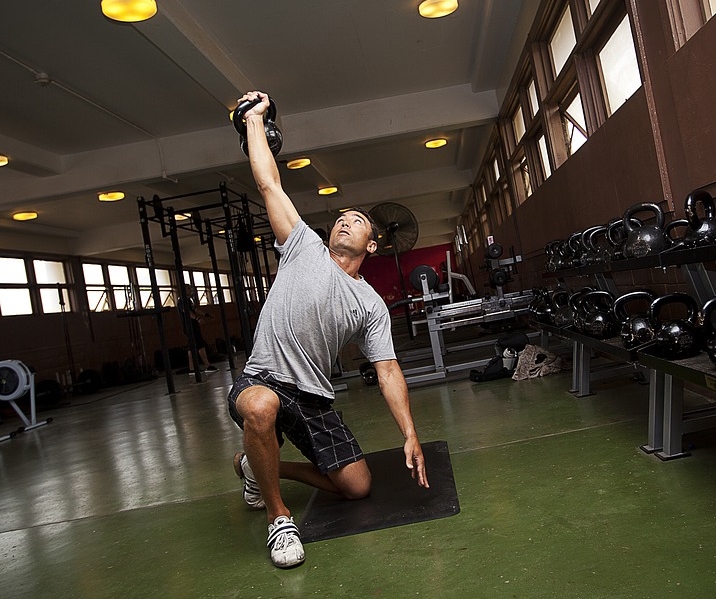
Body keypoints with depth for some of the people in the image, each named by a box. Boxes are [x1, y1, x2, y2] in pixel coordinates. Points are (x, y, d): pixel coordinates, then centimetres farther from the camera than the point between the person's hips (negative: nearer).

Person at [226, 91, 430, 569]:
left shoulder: (371, 305, 4)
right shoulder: (304, 248, 0)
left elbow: (388, 372, -1)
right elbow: (269, 184, -2)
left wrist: (411, 436, -10)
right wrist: (255, 119, 1)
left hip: (315, 399, 4)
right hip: (264, 381, -3)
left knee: (358, 486, 2)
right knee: (261, 408, -42)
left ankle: (260, 465, 25)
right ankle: (279, 518, -15)